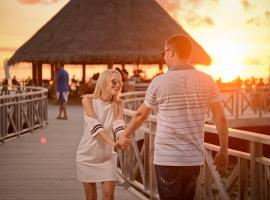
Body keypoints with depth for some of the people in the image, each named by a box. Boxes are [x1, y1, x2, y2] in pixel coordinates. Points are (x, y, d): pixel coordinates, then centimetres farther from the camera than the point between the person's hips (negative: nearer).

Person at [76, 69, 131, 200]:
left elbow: (118, 126, -17)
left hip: (107, 155, 2)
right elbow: (94, 125, -24)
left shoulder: (118, 104, -3)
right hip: (88, 155, -2)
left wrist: (123, 140, -41)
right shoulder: (88, 99, -12)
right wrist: (113, 143, -39)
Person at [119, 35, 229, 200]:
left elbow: (141, 115, 6)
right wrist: (224, 150, 11)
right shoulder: (207, 81, -1)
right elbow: (221, 119, -1)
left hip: (167, 159, -3)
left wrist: (125, 135, 23)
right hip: (194, 159, 4)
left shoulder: (160, 82, -7)